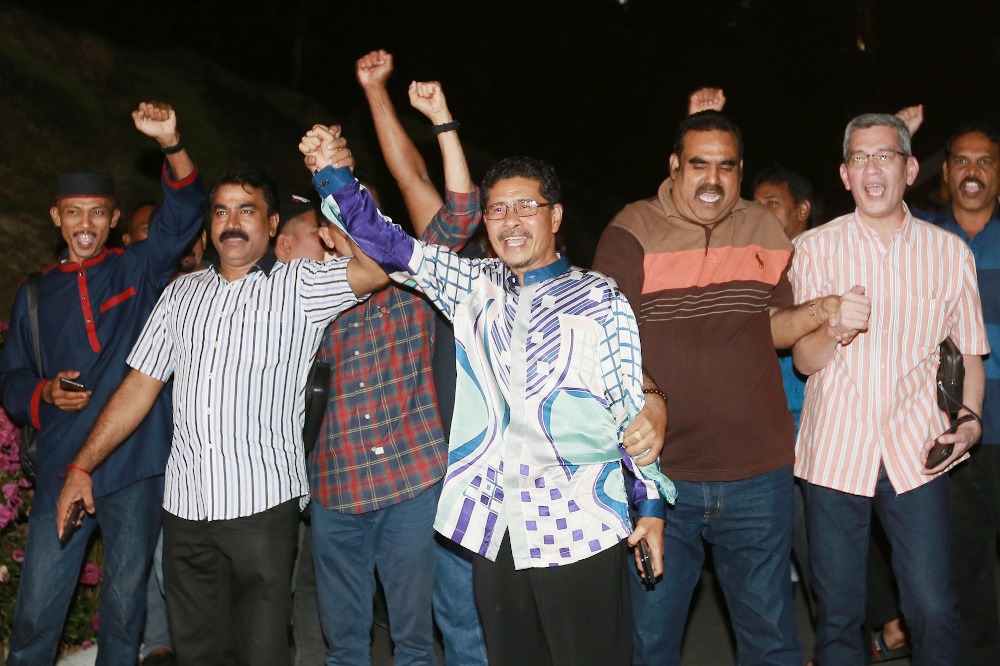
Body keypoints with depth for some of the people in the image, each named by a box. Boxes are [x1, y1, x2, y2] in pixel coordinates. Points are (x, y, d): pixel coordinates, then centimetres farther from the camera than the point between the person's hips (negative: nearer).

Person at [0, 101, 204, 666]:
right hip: (63, 467, 2)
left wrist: (172, 146, -24)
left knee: (125, 610, 8)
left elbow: (184, 214, -8)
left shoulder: (138, 270, 6)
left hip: (137, 466, -1)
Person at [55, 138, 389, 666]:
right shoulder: (182, 293, 14)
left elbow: (375, 267, -17)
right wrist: (81, 467, 11)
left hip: (263, 504, -4)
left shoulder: (299, 287, 0)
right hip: (185, 504, 5)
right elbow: (140, 385, 15)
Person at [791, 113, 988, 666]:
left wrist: (969, 419, -5)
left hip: (917, 453, 1)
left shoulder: (950, 253, 6)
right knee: (837, 613, 7)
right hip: (835, 453, 0)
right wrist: (836, 330, -22)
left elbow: (969, 353, 13)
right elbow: (804, 361, 0)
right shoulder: (815, 248, 2)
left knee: (933, 609, -1)